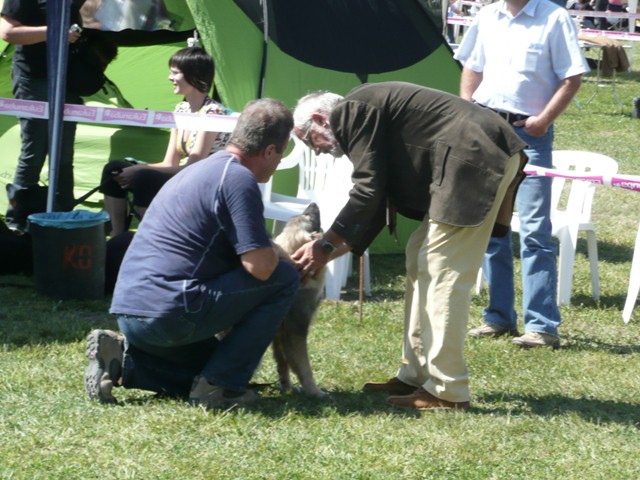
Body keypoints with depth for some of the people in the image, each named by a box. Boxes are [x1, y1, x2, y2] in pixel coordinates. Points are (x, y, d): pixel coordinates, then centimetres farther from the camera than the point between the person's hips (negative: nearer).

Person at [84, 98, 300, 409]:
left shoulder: (199, 170, 20)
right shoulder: (239, 178, -10)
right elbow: (260, 267, -15)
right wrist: (282, 260, 7)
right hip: (170, 311, -10)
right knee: (284, 279, -1)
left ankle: (121, 358, 8)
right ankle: (220, 386, -2)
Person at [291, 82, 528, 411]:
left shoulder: (349, 112, -5)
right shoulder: (368, 110, 24)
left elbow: (368, 190, -11)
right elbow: (377, 200, 24)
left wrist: (325, 245, -3)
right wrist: (335, 251, 21)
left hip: (476, 159, -11)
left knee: (442, 272, -9)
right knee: (420, 259, 16)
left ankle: (447, 392, -8)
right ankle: (416, 375, 20)